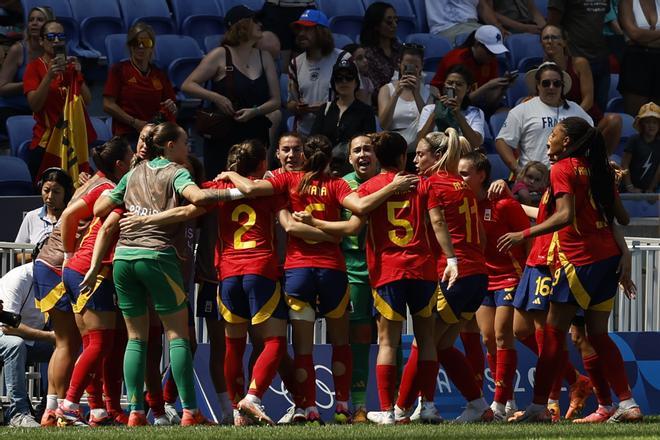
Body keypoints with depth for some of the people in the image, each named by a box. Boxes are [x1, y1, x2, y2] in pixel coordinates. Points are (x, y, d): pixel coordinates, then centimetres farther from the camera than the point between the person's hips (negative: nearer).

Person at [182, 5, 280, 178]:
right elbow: (187, 86, -4)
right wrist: (216, 97, -18)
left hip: (256, 137, 4)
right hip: (222, 138, -4)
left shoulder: (264, 57, 11)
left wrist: (255, 111, -11)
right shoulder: (220, 55, -2)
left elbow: (275, 101, 9)